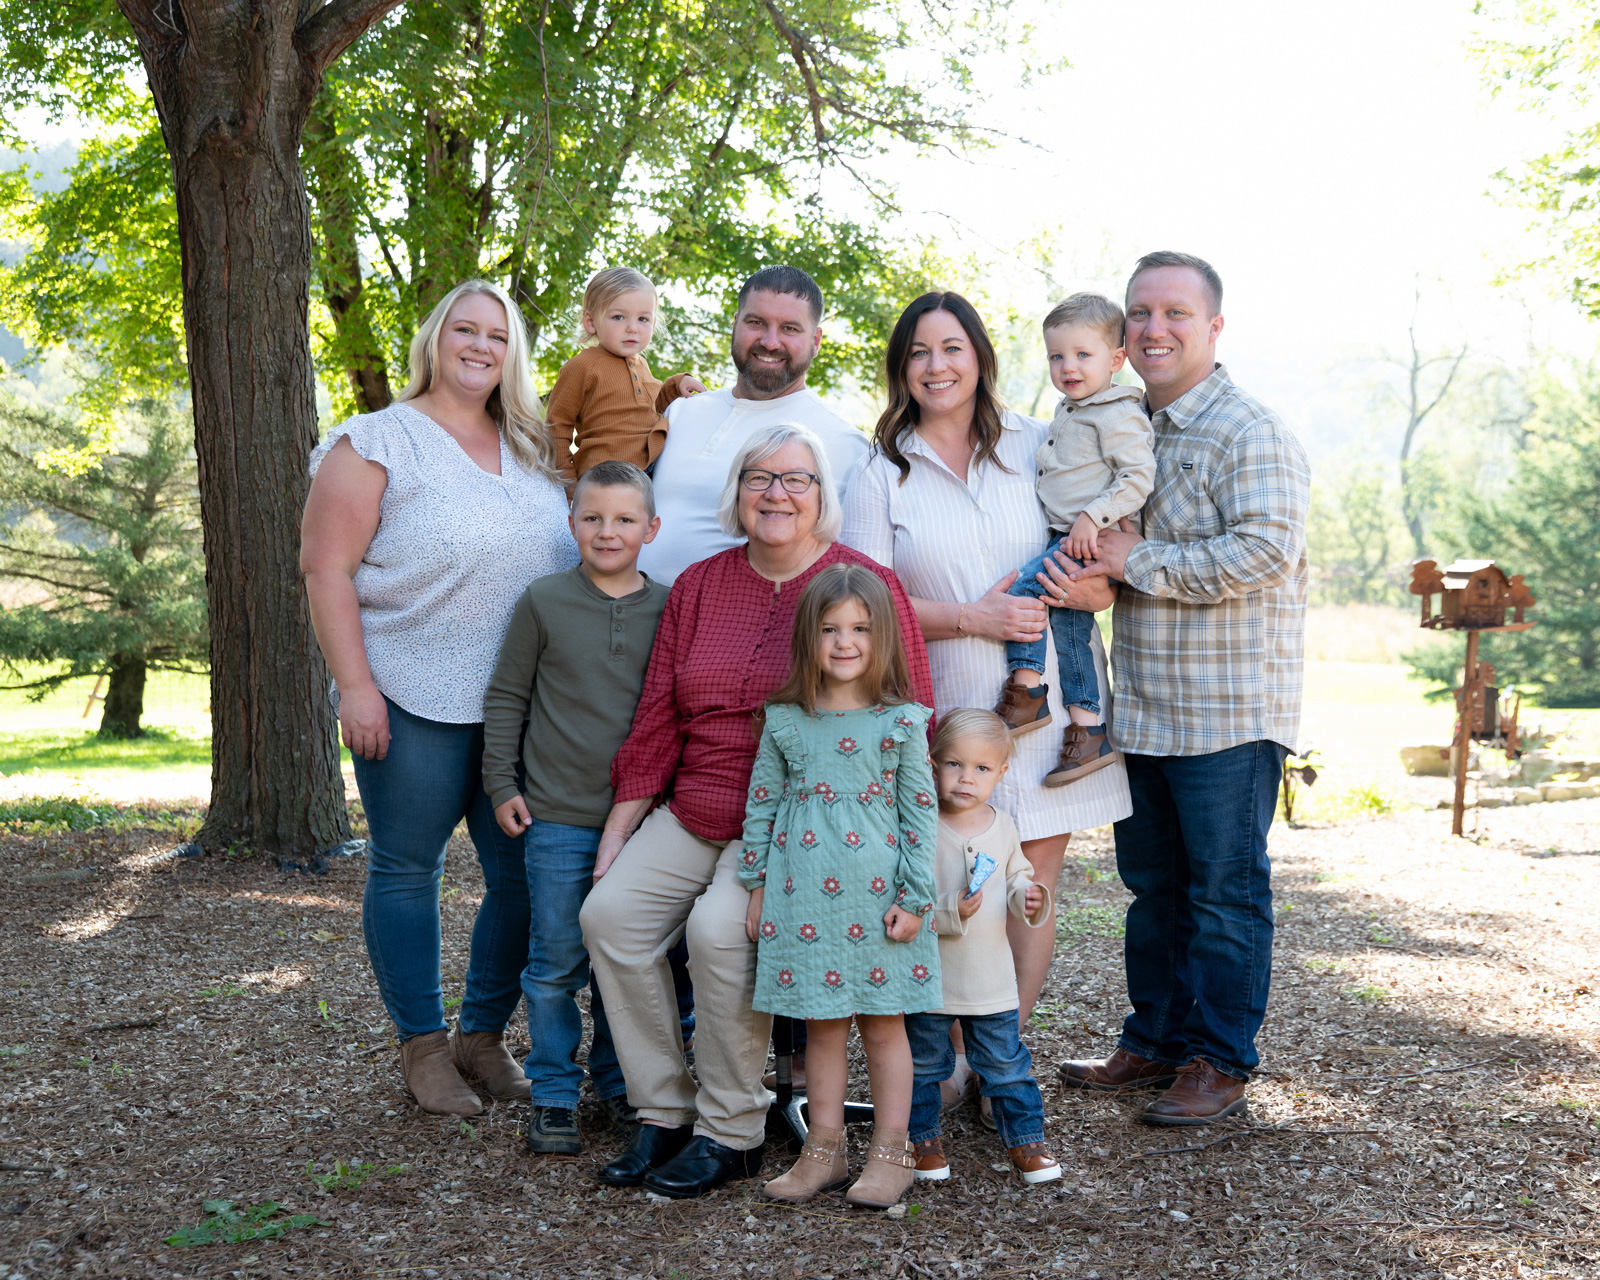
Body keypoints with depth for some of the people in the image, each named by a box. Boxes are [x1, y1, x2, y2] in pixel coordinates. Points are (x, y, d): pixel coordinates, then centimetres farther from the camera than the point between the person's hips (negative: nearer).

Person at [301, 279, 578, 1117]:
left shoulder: (532, 452, 14)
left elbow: (573, 559, 23)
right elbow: (326, 568, -8)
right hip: (414, 703, -5)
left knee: (523, 874, 5)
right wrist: (354, 686, -14)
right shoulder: (378, 442, -3)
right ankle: (422, 1046, 18)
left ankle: (482, 1035, 22)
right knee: (406, 868, 5)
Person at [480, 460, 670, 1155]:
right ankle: (553, 1093, 16)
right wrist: (501, 784, 0)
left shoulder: (668, 608, 3)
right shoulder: (544, 602, -2)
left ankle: (618, 1083, 26)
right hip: (558, 816, -2)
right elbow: (506, 697, 4)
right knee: (557, 962, 3)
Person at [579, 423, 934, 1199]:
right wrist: (615, 835, 9)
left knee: (719, 925, -27)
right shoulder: (697, 587, 11)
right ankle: (663, 1113, -2)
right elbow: (655, 723, 13)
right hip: (698, 813, 6)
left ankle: (731, 1134, -9)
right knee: (610, 911, -14)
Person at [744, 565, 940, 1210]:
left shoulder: (901, 721, -2)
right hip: (803, 896, 2)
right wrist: (757, 886, 8)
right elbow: (761, 803, 10)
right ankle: (825, 1151, 20)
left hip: (876, 896, -2)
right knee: (821, 1026, 10)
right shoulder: (785, 720, 4)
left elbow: (919, 812, -1)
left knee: (883, 1025, 6)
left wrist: (914, 897, -5)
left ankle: (890, 1154, 16)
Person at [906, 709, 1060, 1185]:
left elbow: (1016, 879, 16)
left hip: (991, 978, 3)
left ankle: (1027, 1140, 24)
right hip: (930, 977, -3)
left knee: (1006, 1064, 10)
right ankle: (924, 1139, 29)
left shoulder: (1003, 828, 2)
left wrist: (1028, 900, -4)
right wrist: (949, 914, -27)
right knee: (924, 1062, 12)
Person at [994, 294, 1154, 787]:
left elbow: (1139, 476, -19)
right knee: (1069, 628, 9)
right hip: (1065, 539, 10)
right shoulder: (1068, 412, 18)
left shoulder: (1118, 415, -12)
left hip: (1091, 542, -10)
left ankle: (1026, 690, -11)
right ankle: (1087, 729, 13)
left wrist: (1094, 517, -25)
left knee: (1023, 586, -19)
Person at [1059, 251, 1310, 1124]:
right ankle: (1154, 1042, 28)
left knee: (1224, 889, 2)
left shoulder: (1249, 434, -11)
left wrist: (1138, 563, -19)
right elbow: (1099, 539, 26)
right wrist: (1077, 565, 3)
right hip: (1143, 708, 8)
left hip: (1229, 712, -7)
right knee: (1151, 883, 15)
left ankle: (1220, 1062, 13)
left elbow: (1266, 551, -23)